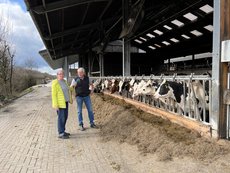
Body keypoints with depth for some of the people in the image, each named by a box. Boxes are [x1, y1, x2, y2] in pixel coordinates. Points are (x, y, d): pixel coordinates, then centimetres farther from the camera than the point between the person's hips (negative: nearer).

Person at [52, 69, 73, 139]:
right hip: (59, 103, -8)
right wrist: (55, 104, -20)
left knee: (65, 117, 13)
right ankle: (61, 134, 2)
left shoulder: (64, 81, 10)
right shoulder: (55, 83, -14)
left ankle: (62, 131, 25)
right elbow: (54, 94, -16)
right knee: (61, 118, -6)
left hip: (65, 101, 8)